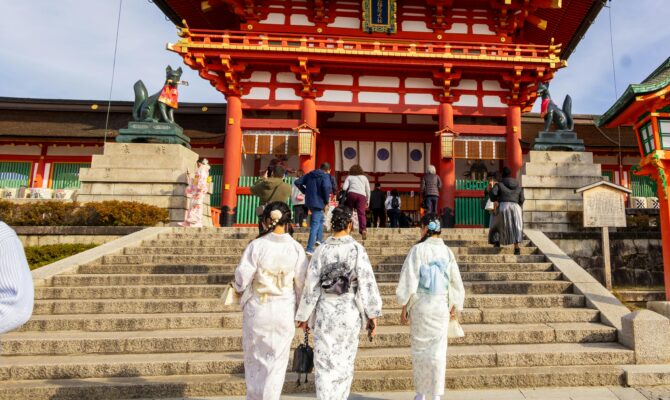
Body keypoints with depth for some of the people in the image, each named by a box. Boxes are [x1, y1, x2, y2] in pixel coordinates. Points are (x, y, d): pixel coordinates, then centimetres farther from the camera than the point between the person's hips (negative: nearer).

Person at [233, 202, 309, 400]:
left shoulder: (256, 245, -12)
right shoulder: (296, 249, -8)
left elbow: (241, 279, -10)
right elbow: (302, 284, -3)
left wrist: (238, 288, 14)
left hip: (256, 309, 0)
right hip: (284, 311, 0)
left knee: (255, 358, 20)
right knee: (277, 361, 15)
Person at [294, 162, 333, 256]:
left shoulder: (310, 175, 11)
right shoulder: (325, 176, -8)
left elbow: (297, 182, 9)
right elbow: (326, 187, -27)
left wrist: (305, 191, 13)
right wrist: (326, 201, -14)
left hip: (309, 202, 7)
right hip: (318, 203, -7)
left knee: (321, 219, 28)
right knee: (315, 225, -4)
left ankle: (319, 240, 29)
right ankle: (309, 249, -5)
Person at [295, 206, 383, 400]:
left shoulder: (321, 250, -5)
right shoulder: (357, 249, -9)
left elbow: (311, 285, -3)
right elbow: (367, 283, -10)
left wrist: (304, 316, 7)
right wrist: (373, 314, 0)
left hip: (324, 311, 1)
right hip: (349, 312, 0)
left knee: (324, 364, 8)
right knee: (345, 362, 17)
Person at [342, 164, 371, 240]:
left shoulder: (349, 177, 21)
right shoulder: (364, 177, 26)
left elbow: (344, 188, 5)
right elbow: (368, 190, 20)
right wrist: (368, 201, 24)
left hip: (351, 194, 0)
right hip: (362, 195, 1)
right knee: (361, 213, -11)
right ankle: (363, 229, -31)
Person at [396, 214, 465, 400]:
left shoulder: (418, 249, -12)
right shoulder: (447, 251, -1)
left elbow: (409, 280, -11)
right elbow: (456, 281, 5)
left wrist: (404, 307, -2)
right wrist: (455, 306, 17)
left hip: (420, 305, -2)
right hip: (441, 306, 3)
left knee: (420, 347, 12)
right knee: (438, 350, 10)